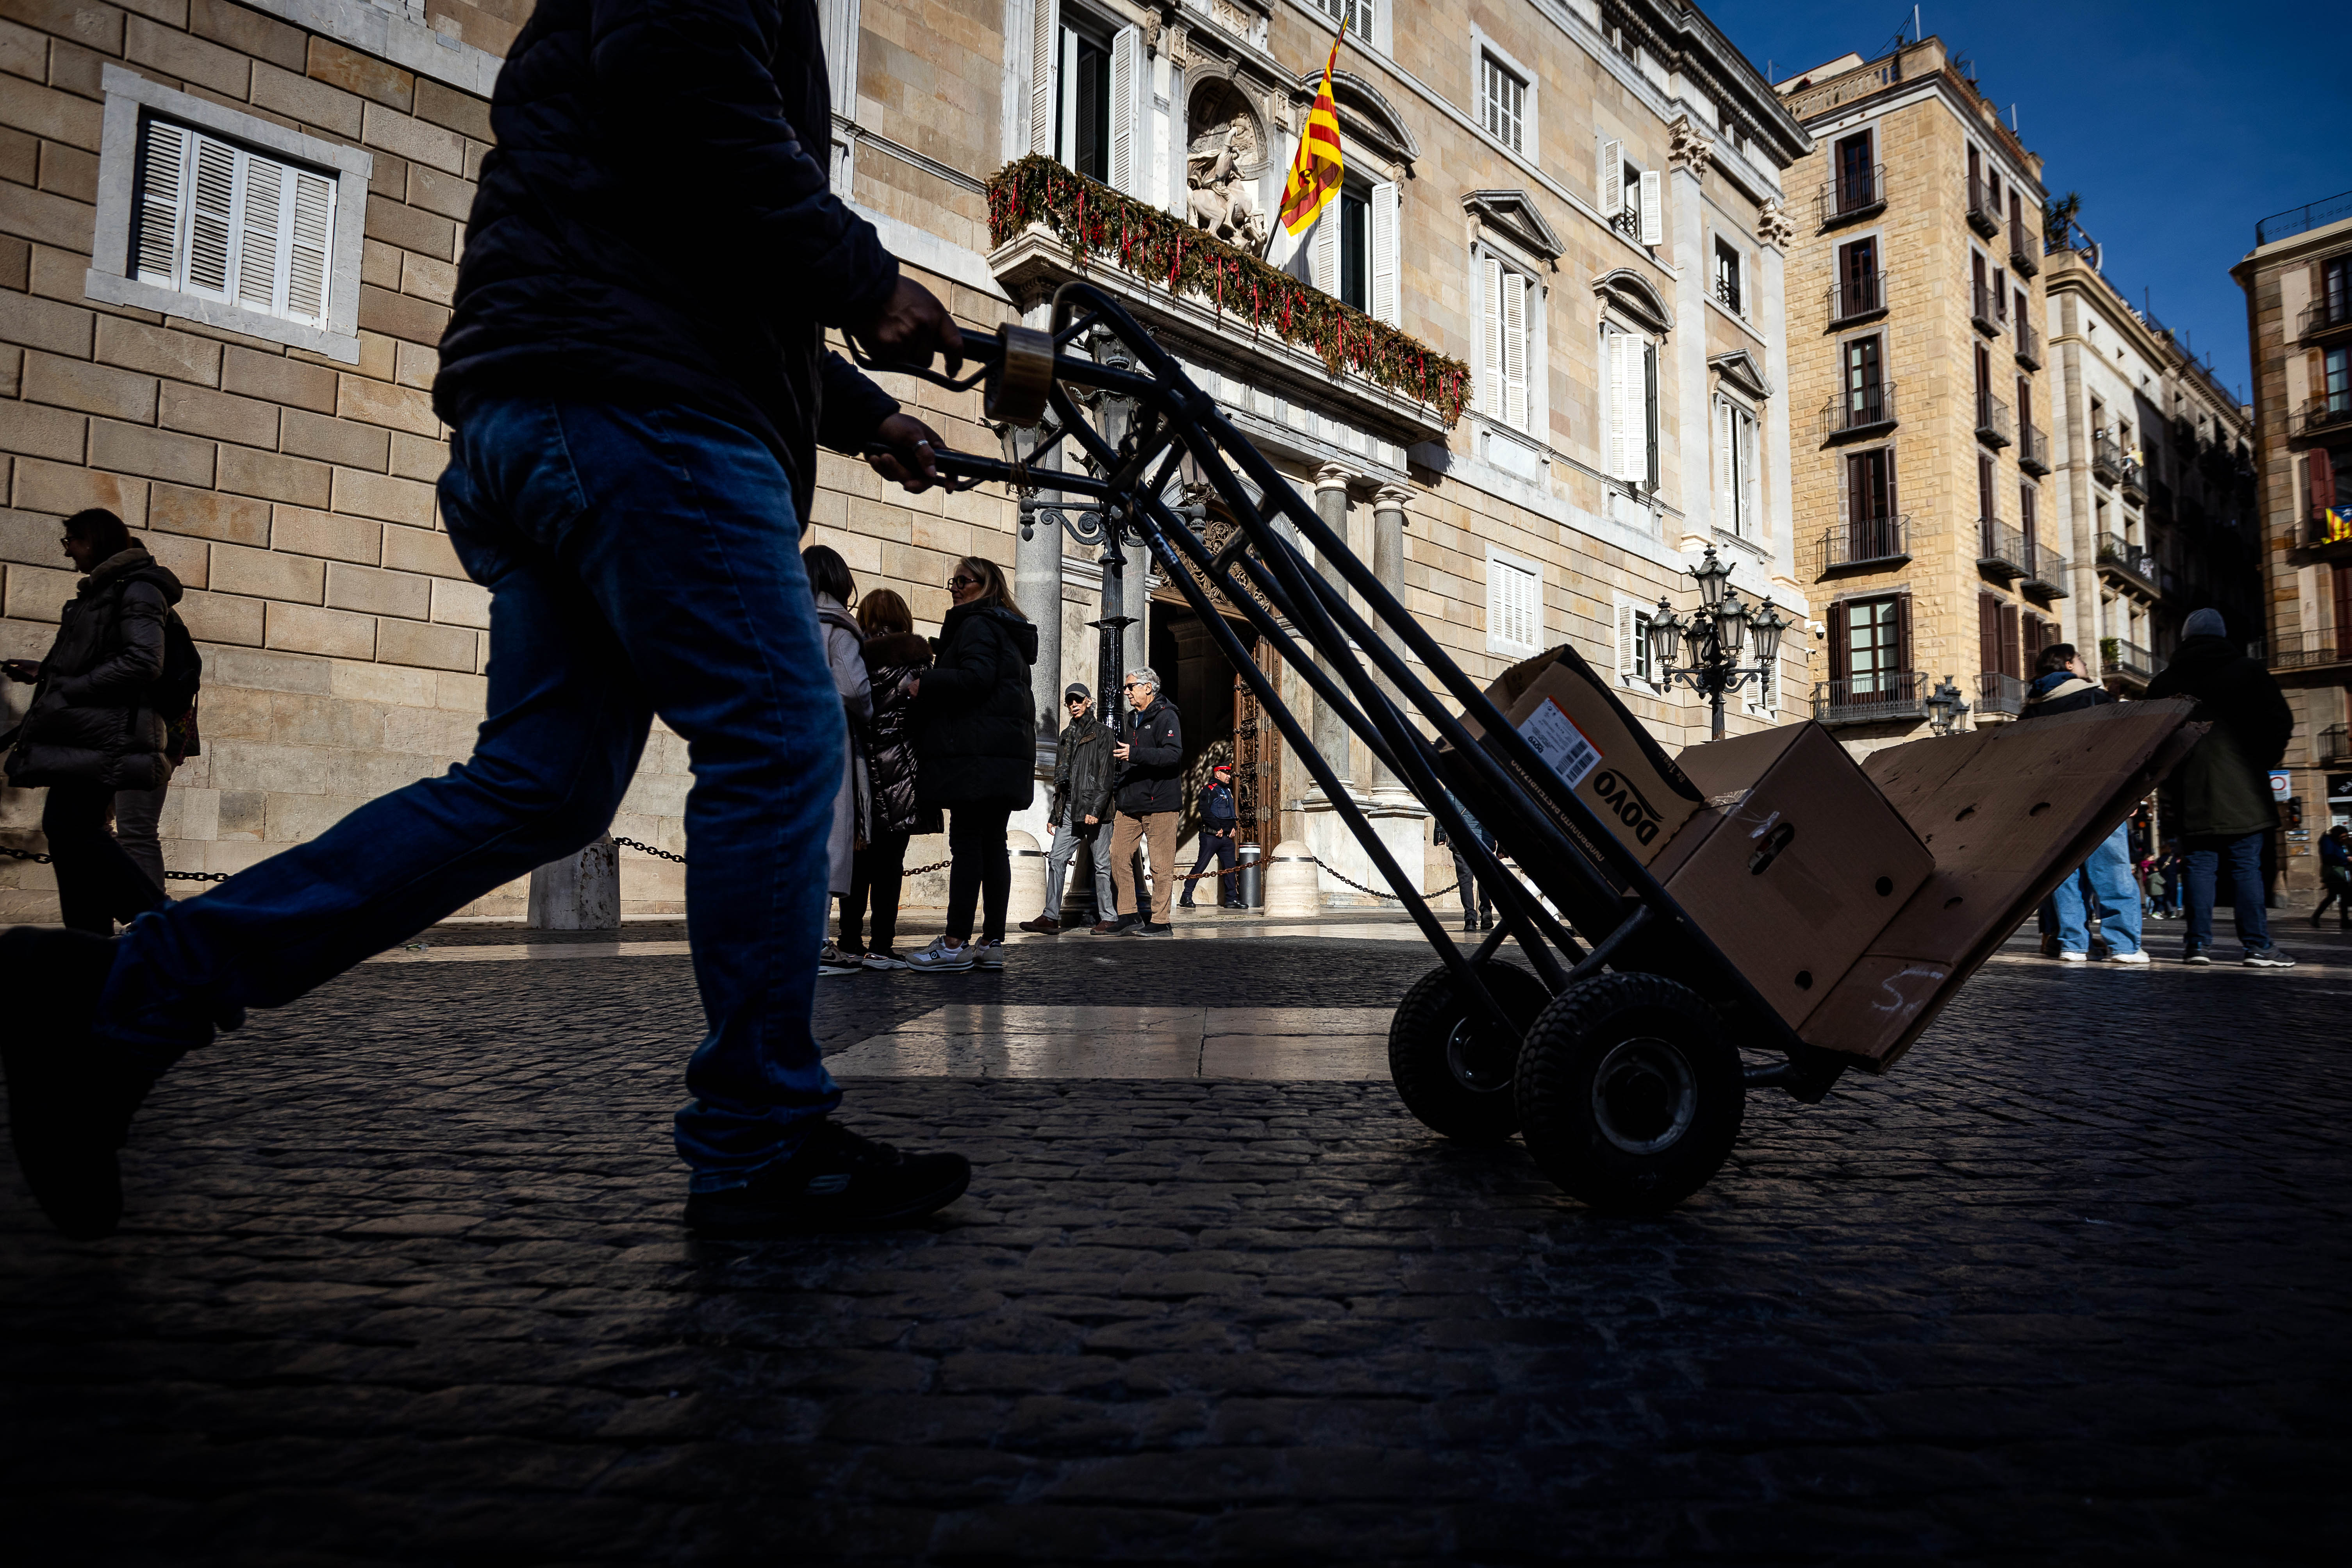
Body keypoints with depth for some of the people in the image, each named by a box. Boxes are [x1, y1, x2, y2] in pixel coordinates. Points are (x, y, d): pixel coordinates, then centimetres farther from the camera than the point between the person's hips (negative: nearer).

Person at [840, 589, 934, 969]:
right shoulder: (913, 653, -1)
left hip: (856, 764, 4)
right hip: (897, 766, -4)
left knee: (860, 856, 10)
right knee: (889, 859, -5)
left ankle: (851, 941, 14)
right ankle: (881, 947, -7)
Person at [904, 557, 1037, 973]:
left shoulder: (976, 624, -4)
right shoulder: (1011, 630, 24)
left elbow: (976, 677, -19)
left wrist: (924, 683, -9)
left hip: (977, 752, -9)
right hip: (1009, 749, 9)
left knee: (965, 842, -9)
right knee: (992, 843, 6)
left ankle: (956, 943, -10)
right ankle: (992, 944, 6)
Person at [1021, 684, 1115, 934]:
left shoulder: (1100, 733, -1)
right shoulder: (1065, 736, 19)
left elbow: (1105, 777, -8)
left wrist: (1096, 809, -17)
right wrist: (1054, 814, 18)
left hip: (1095, 809, -6)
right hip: (1069, 810, 6)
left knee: (1102, 864, -1)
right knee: (1057, 859, -1)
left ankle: (1107, 918, 5)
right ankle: (1051, 917, 1)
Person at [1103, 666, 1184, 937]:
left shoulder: (1166, 716, -5)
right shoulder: (1131, 720, 21)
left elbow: (1174, 754, -19)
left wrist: (1135, 754, -27)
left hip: (1160, 803, -8)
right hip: (1131, 803, 8)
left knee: (1161, 864, -4)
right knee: (1118, 856, 3)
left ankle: (1160, 922, 0)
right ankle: (1129, 915, 11)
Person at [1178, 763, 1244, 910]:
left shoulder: (1228, 791, 21)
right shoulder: (1209, 790, -6)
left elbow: (1232, 812, 29)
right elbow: (1205, 812, -17)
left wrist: (1233, 826, 11)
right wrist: (1218, 828, -16)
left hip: (1226, 837, 8)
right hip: (1211, 836, -8)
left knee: (1230, 868, 5)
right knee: (1201, 866, -7)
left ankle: (1231, 899, 10)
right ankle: (1187, 897, -1)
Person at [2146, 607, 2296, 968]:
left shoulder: (2165, 682, 7)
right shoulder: (2249, 670, 1)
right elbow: (2281, 721, -1)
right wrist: (2264, 761, 11)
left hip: (2193, 793, 2)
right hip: (2242, 789, -2)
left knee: (2200, 865, 5)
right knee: (2246, 866, -1)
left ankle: (2199, 943, 2)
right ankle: (2258, 946, -3)